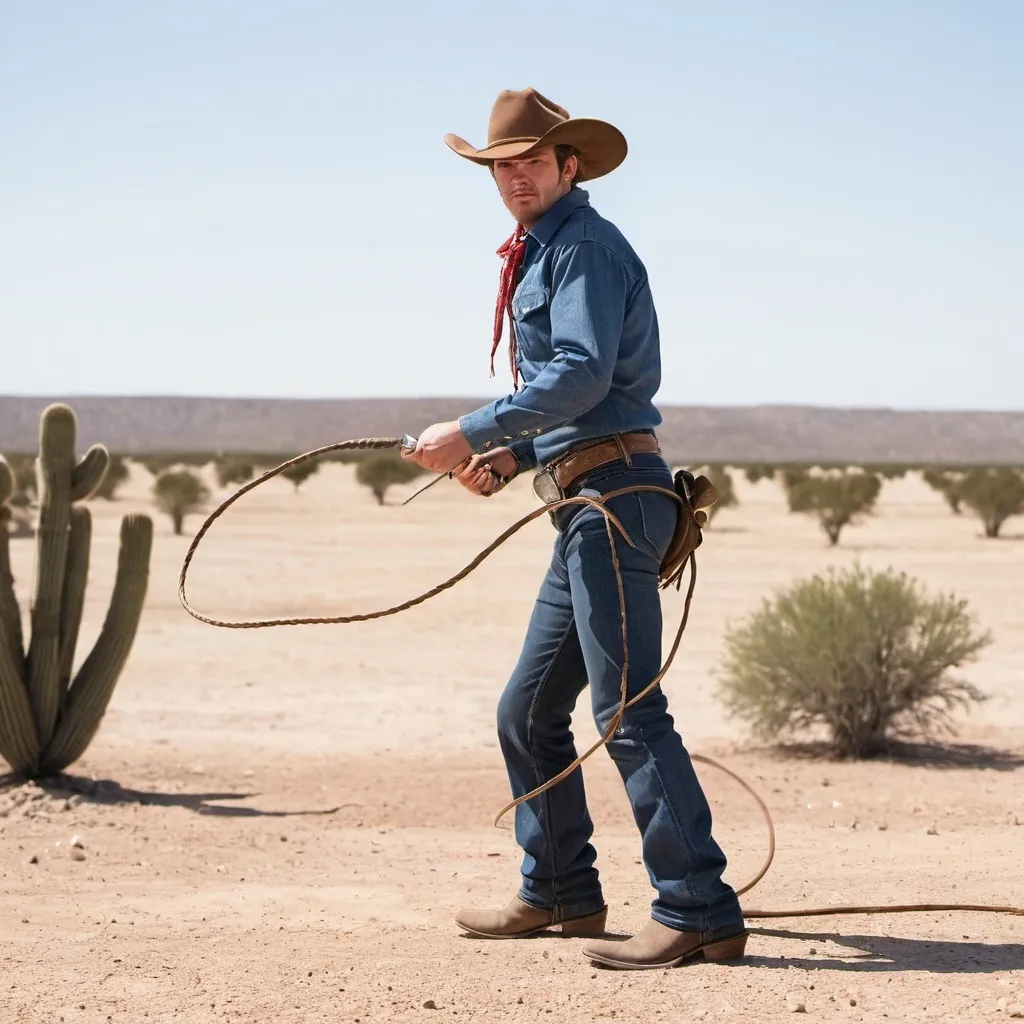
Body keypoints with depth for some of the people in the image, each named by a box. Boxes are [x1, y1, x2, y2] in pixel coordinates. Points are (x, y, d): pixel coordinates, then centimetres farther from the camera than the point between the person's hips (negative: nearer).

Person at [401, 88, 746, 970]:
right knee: (528, 712, 15)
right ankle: (560, 890, 25)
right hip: (587, 501, 10)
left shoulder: (584, 246, -6)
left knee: (629, 710, -15)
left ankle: (700, 913, -15)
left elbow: (583, 374, -20)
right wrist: (514, 458, 13)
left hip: (613, 493, -10)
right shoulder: (542, 255, 24)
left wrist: (475, 432, -17)